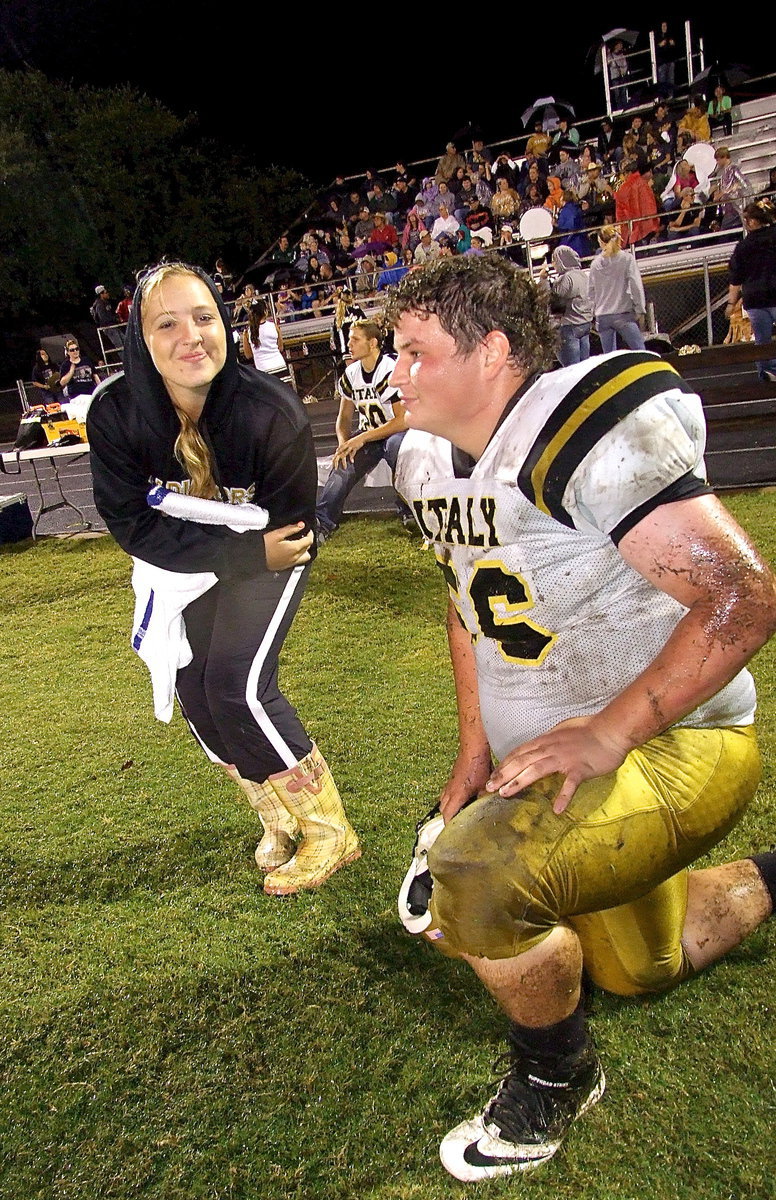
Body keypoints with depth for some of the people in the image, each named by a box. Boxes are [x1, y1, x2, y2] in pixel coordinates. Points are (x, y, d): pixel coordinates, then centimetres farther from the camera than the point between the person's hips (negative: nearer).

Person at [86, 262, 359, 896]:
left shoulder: (274, 412, -30)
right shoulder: (115, 413, -22)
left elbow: (293, 526, -18)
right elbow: (132, 523, -20)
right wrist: (242, 551, -28)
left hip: (268, 558, -4)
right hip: (186, 566, 4)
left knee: (238, 685, -17)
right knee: (195, 690, 1)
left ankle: (329, 832, 1)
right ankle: (281, 819, 23)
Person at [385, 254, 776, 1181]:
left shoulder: (585, 433, -25)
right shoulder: (431, 463, 1)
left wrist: (608, 733, -29)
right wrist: (475, 751, 9)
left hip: (674, 743, -8)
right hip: (548, 761, 9)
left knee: (476, 876, -30)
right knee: (637, 972, 25)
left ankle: (556, 1074, 1)